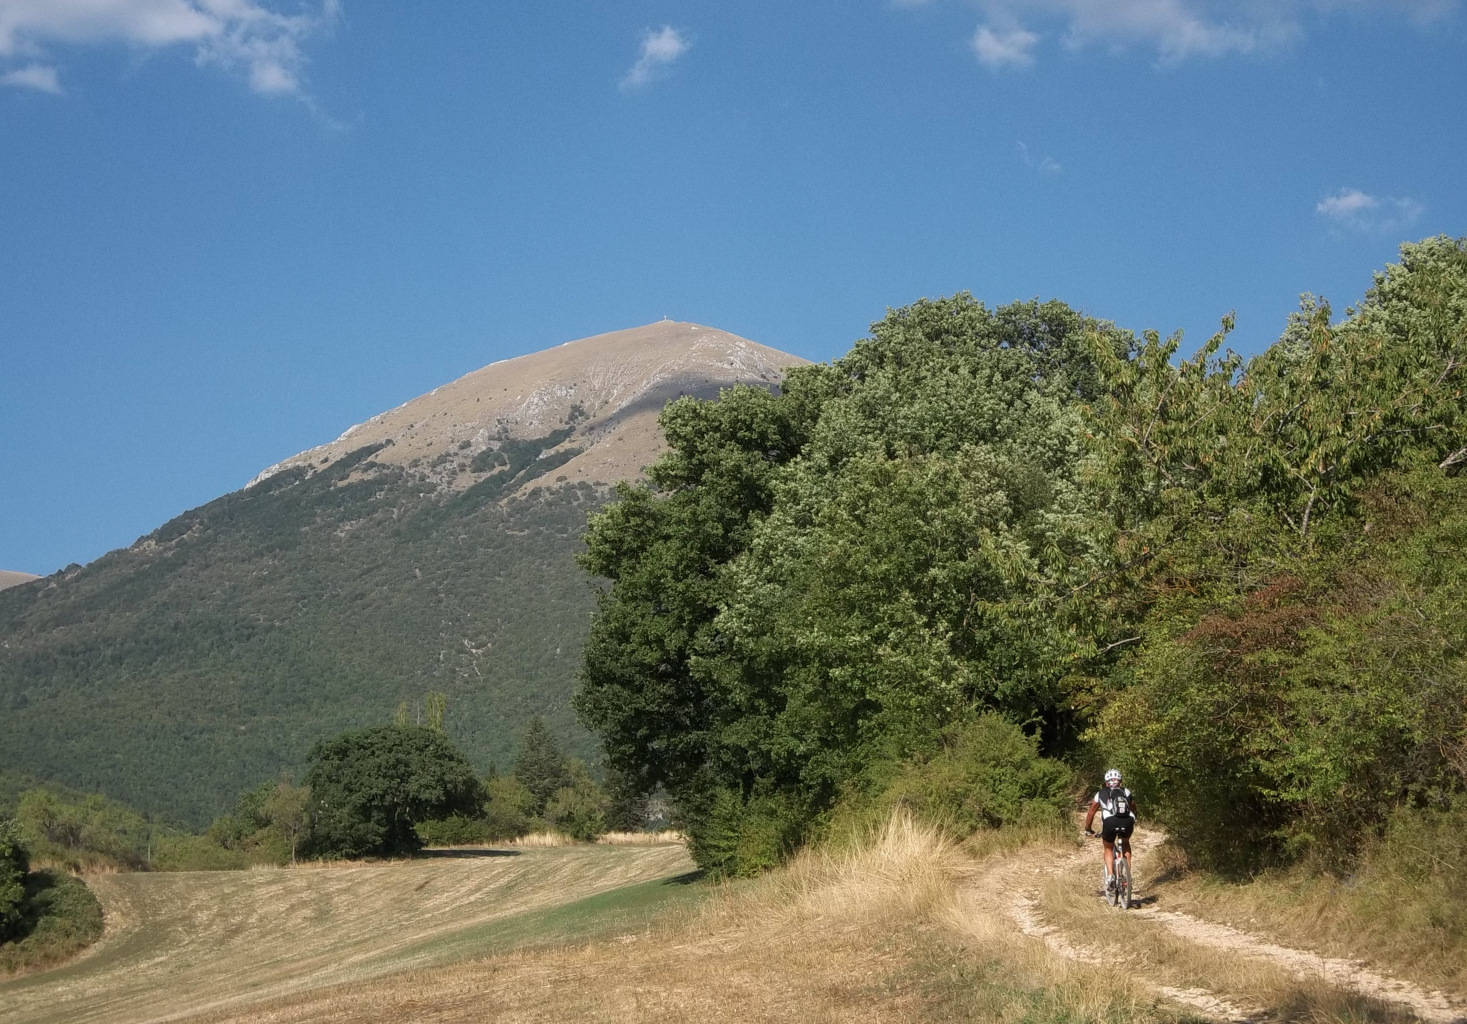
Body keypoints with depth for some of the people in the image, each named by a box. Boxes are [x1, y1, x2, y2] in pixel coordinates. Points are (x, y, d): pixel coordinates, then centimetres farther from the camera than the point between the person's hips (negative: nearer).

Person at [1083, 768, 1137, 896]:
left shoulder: (1101, 794, 27)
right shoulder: (1127, 792, 28)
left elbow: (1091, 813, 33)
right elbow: (1133, 810, 36)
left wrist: (1088, 830, 47)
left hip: (1110, 822, -1)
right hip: (1127, 822, 1)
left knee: (1108, 848, 24)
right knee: (1125, 844, 31)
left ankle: (1110, 875, 2)